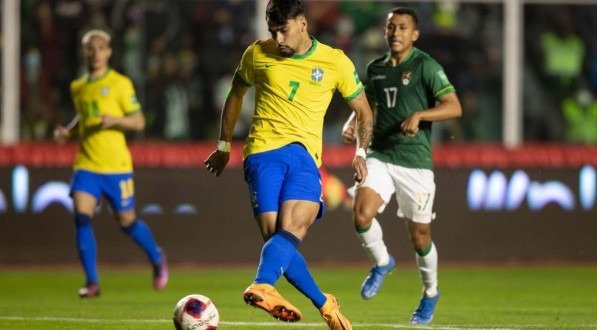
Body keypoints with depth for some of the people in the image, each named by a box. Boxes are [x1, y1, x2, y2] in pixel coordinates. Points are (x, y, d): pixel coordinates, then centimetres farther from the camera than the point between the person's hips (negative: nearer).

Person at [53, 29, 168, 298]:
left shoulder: (120, 83, -5)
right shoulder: (77, 87, 11)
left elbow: (139, 122, -6)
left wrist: (114, 120, -23)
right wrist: (68, 132, 8)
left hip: (116, 165, -4)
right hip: (86, 164, 4)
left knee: (126, 221, 6)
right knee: (81, 218, -14)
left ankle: (157, 259, 34)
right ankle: (92, 282, -10)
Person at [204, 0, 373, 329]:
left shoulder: (336, 62, 7)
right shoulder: (258, 54, 9)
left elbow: (363, 112, 18)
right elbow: (235, 94, 26)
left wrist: (360, 152, 3)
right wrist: (224, 146, 29)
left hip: (304, 154, 0)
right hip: (262, 153, 0)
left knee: (292, 230, -28)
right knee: (276, 235, -18)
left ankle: (262, 286, -49)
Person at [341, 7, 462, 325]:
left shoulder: (426, 67, -7)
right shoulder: (375, 68, 9)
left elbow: (454, 107, -16)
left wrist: (419, 114, -31)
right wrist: (351, 124, 5)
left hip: (415, 161, -4)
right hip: (379, 156, 4)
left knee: (419, 237, 4)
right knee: (361, 214, -21)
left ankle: (430, 293, 31)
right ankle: (382, 263, 9)